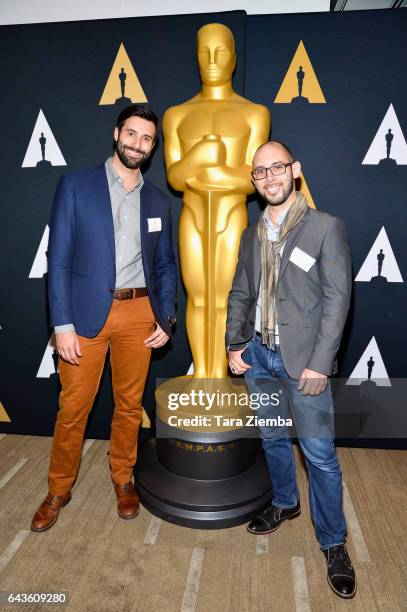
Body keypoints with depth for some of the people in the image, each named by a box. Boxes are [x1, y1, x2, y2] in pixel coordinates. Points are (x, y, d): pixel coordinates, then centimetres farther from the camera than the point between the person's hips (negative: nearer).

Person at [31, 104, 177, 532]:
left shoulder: (158, 201, 11)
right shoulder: (75, 186, 1)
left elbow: (165, 266, 14)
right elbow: (59, 259, -4)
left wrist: (166, 318, 3)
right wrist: (62, 324, -10)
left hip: (139, 313, 3)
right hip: (86, 313, -2)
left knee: (130, 404, 12)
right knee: (72, 408, 6)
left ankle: (122, 478, 35)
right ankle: (59, 490, 29)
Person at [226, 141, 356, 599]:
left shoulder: (326, 227, -6)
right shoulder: (251, 235, 11)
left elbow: (337, 298, -10)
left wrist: (319, 363, -15)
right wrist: (234, 345, 3)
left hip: (301, 358, -5)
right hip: (257, 355, 5)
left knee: (319, 453, 3)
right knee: (272, 439, 19)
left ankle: (333, 543, 24)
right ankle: (284, 503, 43)